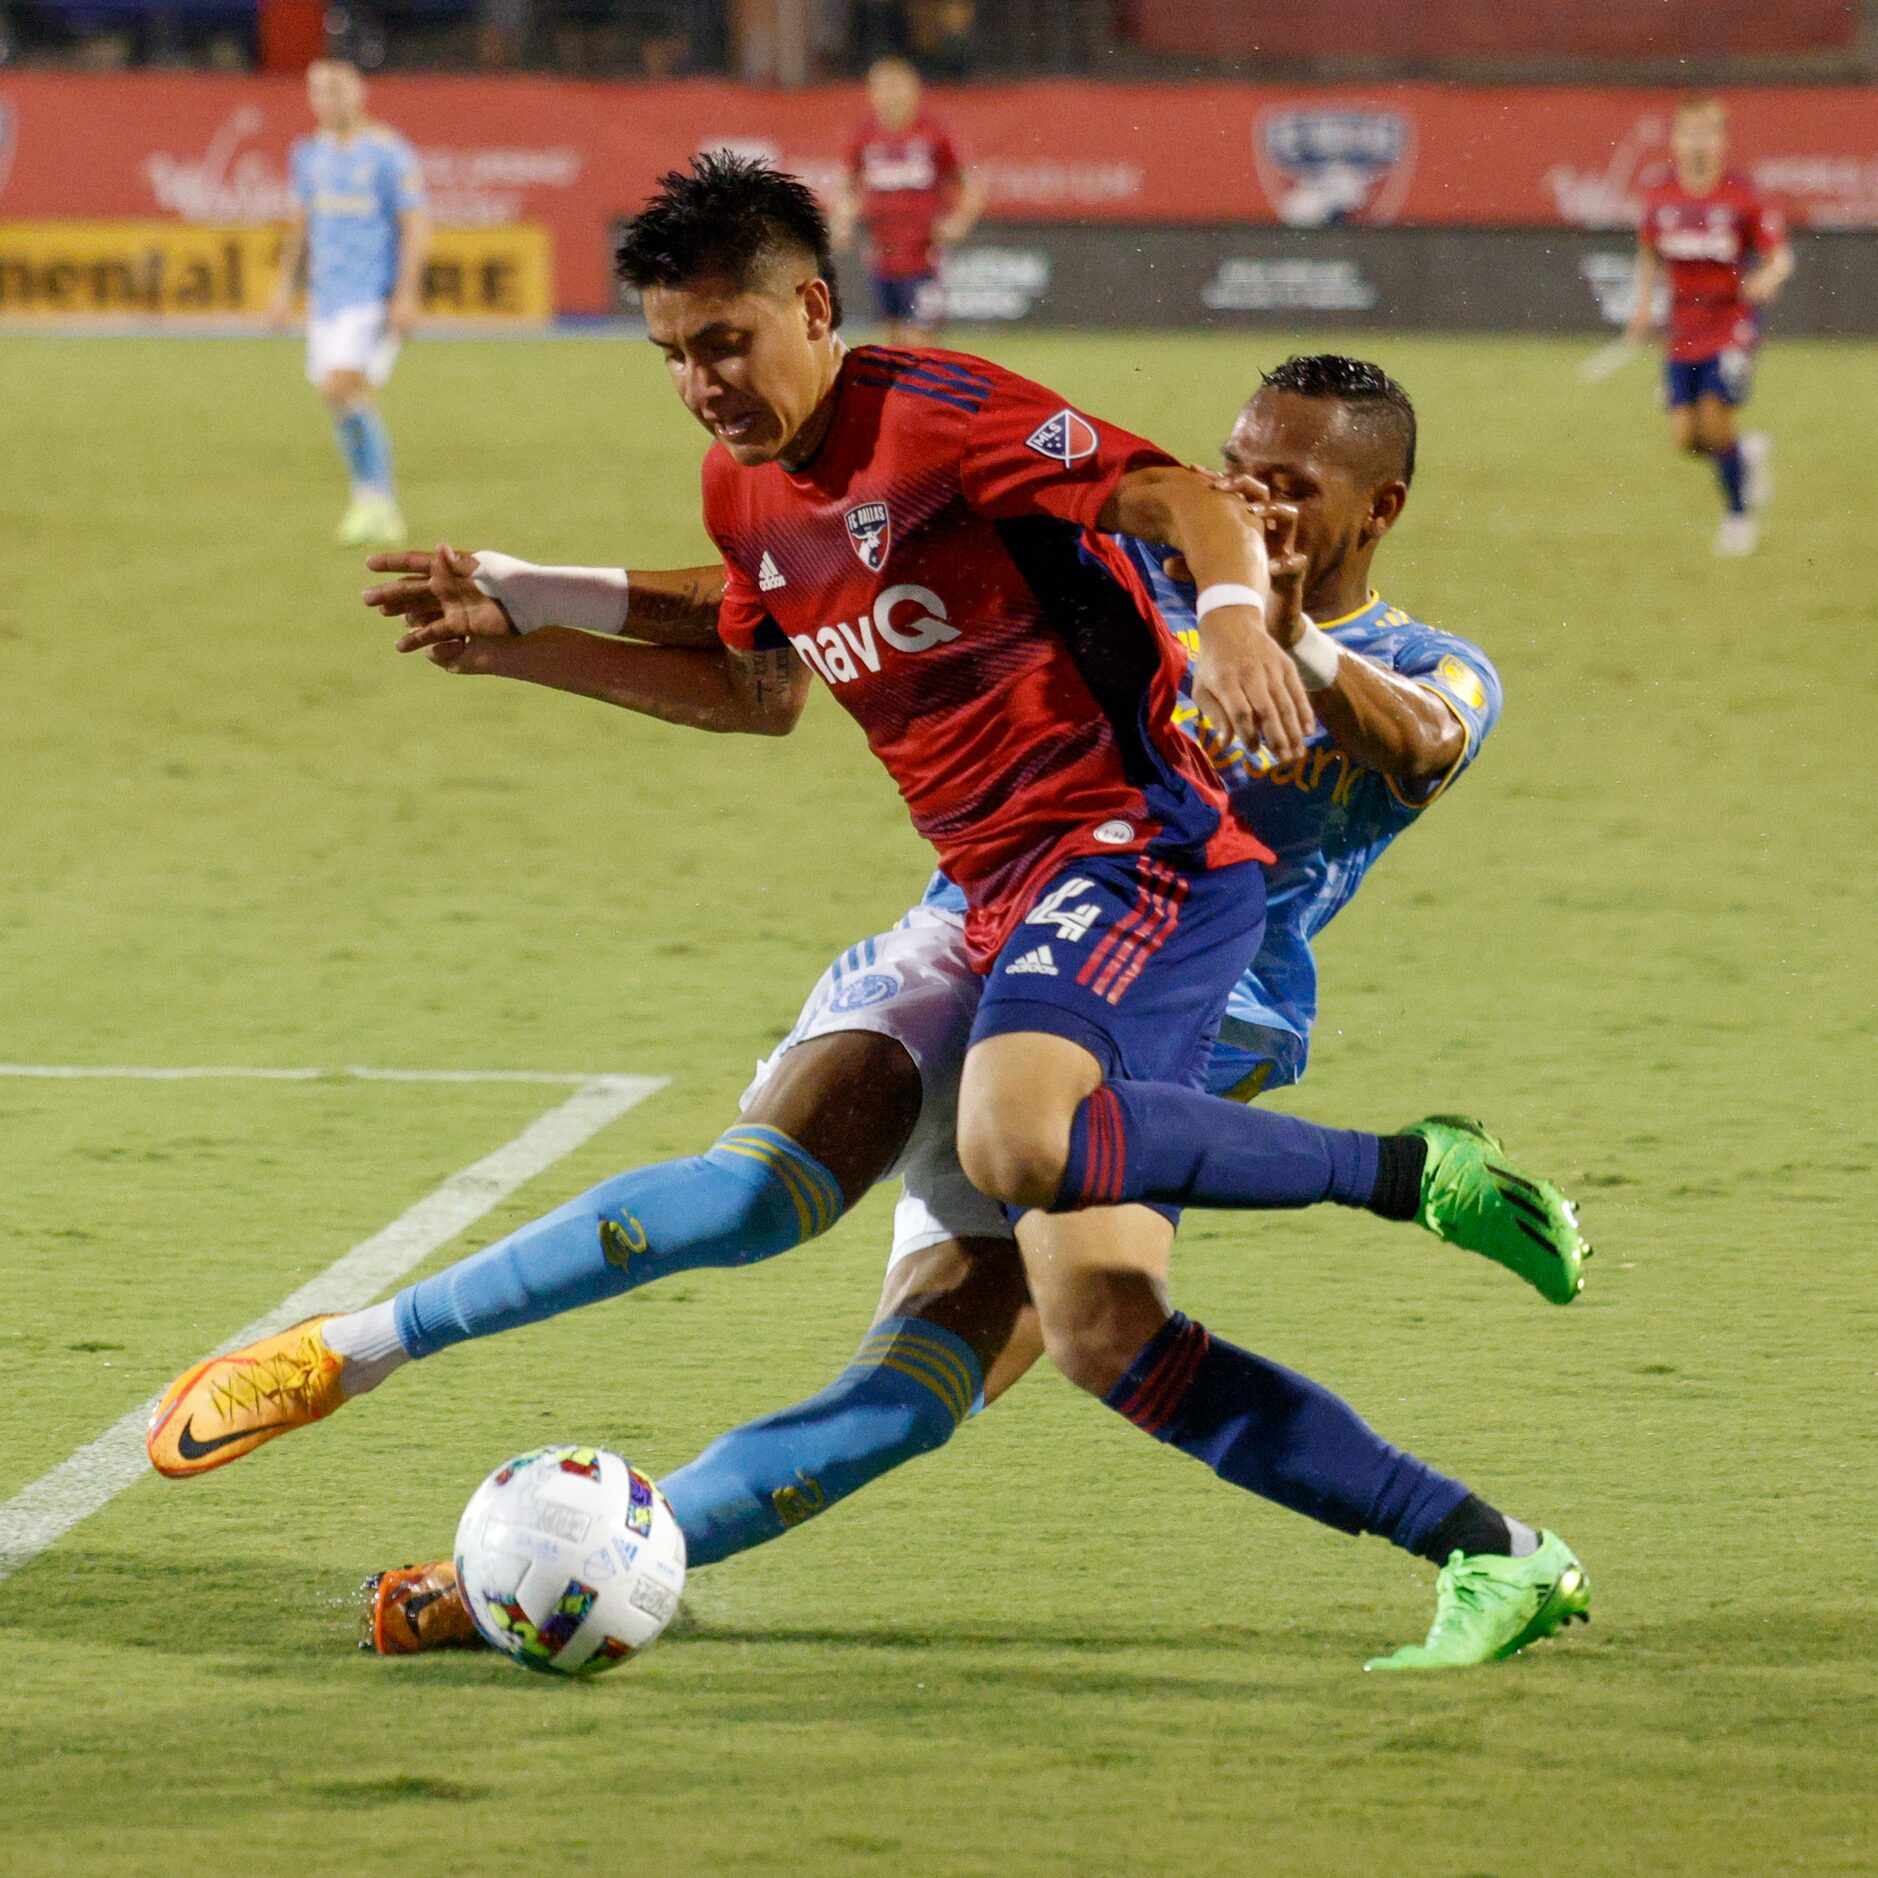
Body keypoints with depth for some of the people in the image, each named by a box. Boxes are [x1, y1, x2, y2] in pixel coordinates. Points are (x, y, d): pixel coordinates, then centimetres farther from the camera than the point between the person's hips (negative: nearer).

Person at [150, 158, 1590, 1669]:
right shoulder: (745, 491, 14)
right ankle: (1496, 1559, -3)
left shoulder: (934, 413, -11)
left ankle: (1421, 1172, -22)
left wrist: (1236, 617, -39)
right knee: (1099, 1329, -5)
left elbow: (1194, 504, -17)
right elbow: (762, 693, 31)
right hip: (1009, 898, 8)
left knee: (1017, 1141, -36)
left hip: (1137, 838, -8)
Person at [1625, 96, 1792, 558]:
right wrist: (1645, 302, 6)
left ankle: (1738, 515, 6)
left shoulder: (1743, 197, -10)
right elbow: (1649, 254, 18)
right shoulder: (1660, 198, 0)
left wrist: (1767, 280, -28)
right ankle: (1749, 452, 30)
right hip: (1684, 325, 4)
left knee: (1715, 419, -15)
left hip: (1733, 322, -4)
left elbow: (1781, 256, -7)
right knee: (1685, 435, -3)